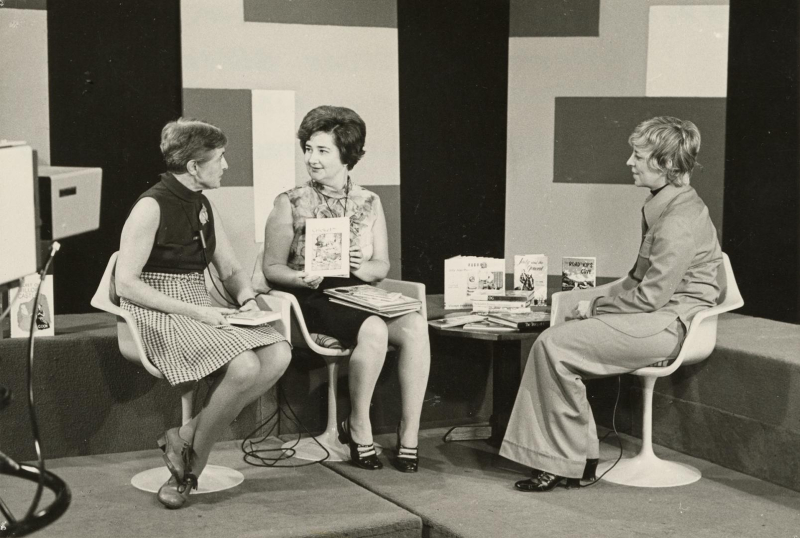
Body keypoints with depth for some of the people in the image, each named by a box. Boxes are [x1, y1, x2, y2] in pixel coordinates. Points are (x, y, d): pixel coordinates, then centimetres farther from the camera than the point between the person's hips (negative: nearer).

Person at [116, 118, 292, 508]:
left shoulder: (203, 206, 13)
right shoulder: (151, 207, -11)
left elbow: (230, 270, 21)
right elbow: (125, 283, -16)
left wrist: (247, 300, -2)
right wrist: (192, 311, -21)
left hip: (200, 309, 8)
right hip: (158, 314, -8)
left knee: (277, 355, -17)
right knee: (244, 367, -30)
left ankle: (187, 438, -10)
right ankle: (190, 467, -9)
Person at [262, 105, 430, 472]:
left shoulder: (369, 203, 13)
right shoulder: (290, 204, 4)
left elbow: (382, 266, 13)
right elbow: (272, 267, 3)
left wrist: (364, 268, -10)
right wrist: (302, 278, -18)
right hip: (313, 300, -4)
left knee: (415, 326, -27)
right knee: (373, 329, -34)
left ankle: (409, 434, -22)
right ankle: (358, 427, -14)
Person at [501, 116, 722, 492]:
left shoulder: (681, 220, -19)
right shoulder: (661, 207, 15)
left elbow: (651, 296, -20)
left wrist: (596, 307, -9)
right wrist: (600, 300, 7)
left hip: (667, 324, -10)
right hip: (653, 315, 10)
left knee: (555, 346, -19)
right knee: (553, 340, -4)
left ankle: (571, 463, -8)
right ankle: (559, 459, -4)